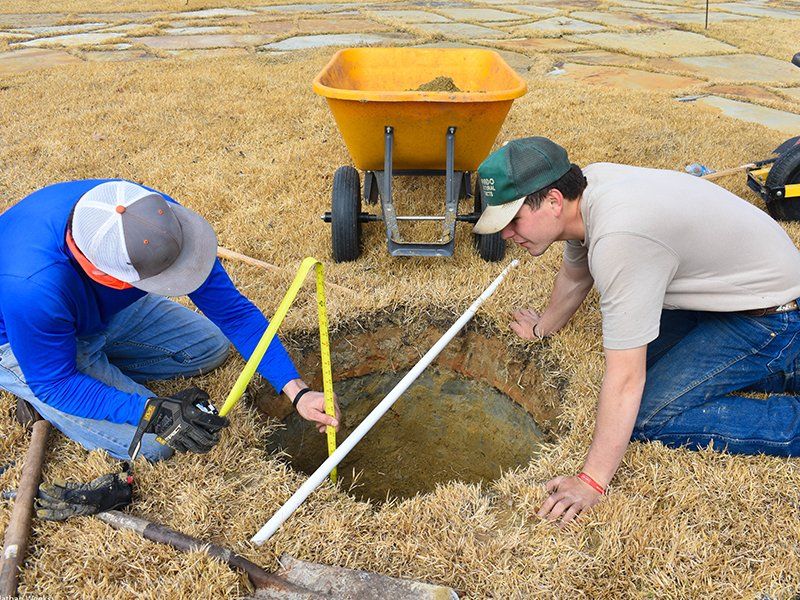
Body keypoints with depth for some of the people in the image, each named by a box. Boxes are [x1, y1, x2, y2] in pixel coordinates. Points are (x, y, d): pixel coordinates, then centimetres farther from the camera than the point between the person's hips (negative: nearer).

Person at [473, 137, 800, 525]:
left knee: (647, 418, -14)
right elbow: (574, 276, 12)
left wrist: (591, 482, -26)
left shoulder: (619, 239, -36)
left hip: (766, 314, -9)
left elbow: (625, 379, -32)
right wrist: (542, 328, 28)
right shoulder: (585, 188, -9)